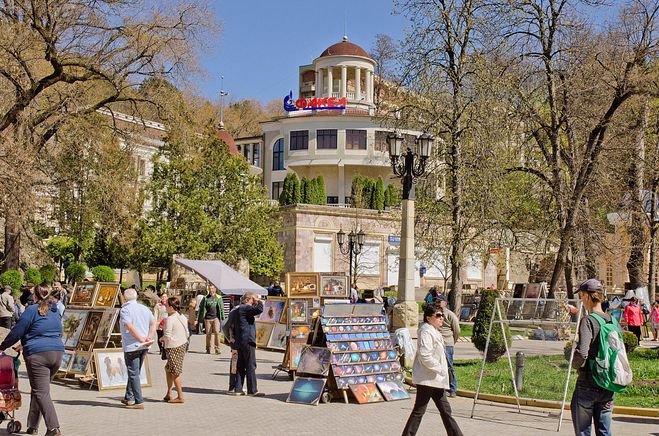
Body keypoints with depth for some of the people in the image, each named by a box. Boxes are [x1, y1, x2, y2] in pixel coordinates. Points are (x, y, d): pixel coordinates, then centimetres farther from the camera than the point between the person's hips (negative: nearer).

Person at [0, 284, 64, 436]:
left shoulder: (32, 310, -4)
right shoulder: (55, 311, 17)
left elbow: (16, 332, -3)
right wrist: (25, 345, 36)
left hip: (38, 355, -7)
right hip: (57, 353, 7)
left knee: (41, 392, -7)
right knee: (38, 390, 18)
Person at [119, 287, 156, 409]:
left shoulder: (125, 309, -9)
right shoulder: (144, 308, 11)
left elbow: (129, 326, -22)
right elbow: (153, 323, 4)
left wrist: (140, 339, -20)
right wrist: (150, 337, -4)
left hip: (131, 346, -7)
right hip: (144, 347, 7)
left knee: (134, 374, -2)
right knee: (134, 372, 18)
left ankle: (139, 401, -4)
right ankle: (129, 398, 25)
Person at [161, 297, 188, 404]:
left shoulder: (170, 319, -17)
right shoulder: (183, 318, 7)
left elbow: (167, 336, -19)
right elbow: (187, 334, 11)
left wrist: (162, 339, 0)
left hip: (173, 348, -8)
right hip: (183, 345, 8)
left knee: (175, 372, 0)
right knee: (168, 368, 19)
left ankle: (180, 397, 3)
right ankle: (169, 394, 22)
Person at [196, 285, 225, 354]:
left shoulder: (218, 298, 9)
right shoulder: (205, 298, 10)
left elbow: (222, 308, 11)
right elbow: (201, 309, 12)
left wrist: (222, 318, 5)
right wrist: (198, 319, 9)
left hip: (216, 318, -1)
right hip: (207, 318, 1)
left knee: (217, 332, -12)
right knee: (208, 334, 4)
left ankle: (217, 349, -7)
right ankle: (208, 349, 14)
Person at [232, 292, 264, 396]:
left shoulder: (241, 308, 19)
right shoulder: (245, 308, -12)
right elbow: (259, 309, -23)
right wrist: (259, 302, -9)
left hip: (240, 341, 10)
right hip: (248, 341, -10)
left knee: (241, 366, 11)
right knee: (251, 366, -5)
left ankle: (238, 389, 12)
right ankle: (252, 390, -2)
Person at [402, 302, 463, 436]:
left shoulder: (434, 331, 17)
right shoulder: (426, 331, -16)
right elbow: (424, 355, -26)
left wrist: (442, 370, 16)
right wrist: (439, 369, -19)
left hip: (436, 379, 10)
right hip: (427, 378, -10)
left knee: (445, 410, 13)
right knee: (418, 411, -4)